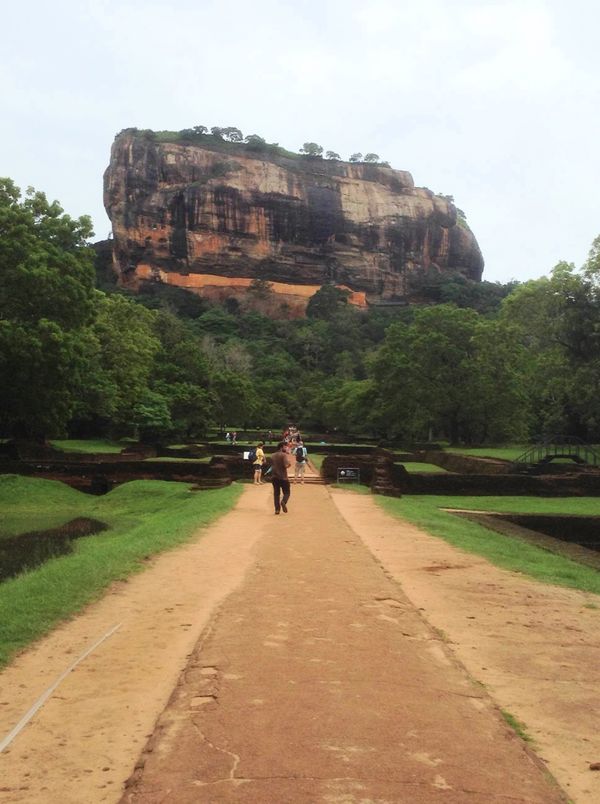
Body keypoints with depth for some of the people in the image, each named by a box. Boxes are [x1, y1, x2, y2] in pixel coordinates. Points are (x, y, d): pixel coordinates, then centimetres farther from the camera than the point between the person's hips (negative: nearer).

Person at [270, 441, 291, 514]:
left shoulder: (272, 455, 12)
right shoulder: (283, 455, -10)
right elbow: (286, 465, -20)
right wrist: (289, 463, -1)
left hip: (274, 477, 5)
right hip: (283, 477, -5)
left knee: (276, 493, 9)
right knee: (286, 492, 3)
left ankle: (277, 509, 2)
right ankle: (283, 502, -25)